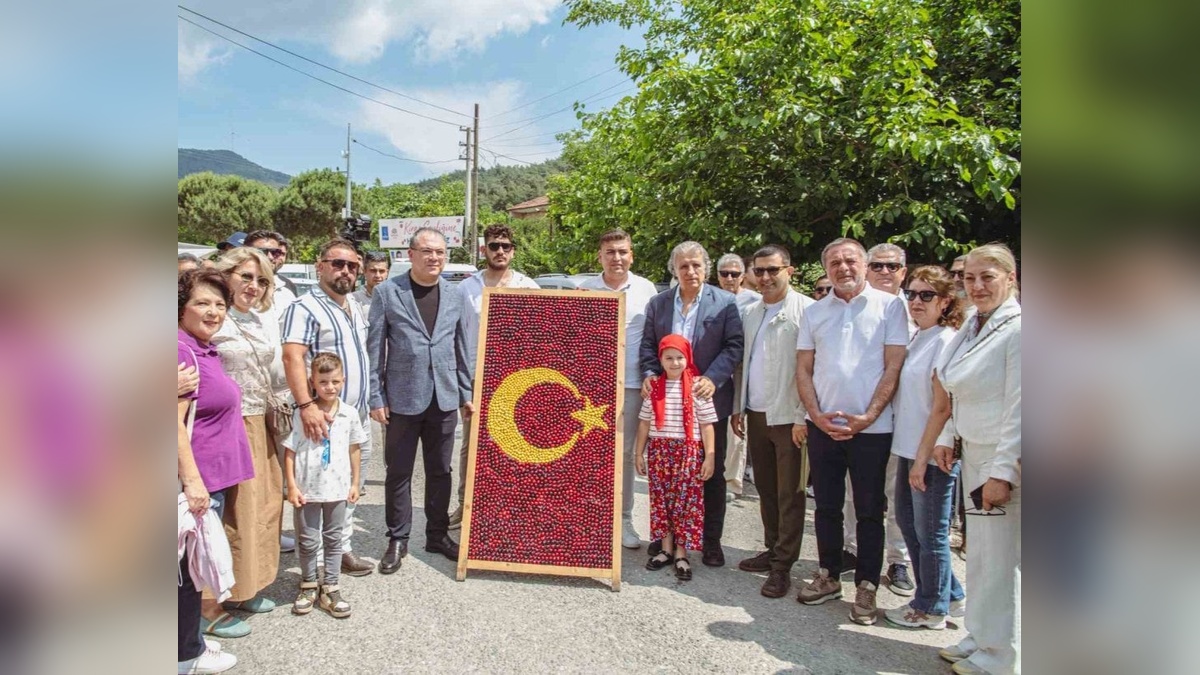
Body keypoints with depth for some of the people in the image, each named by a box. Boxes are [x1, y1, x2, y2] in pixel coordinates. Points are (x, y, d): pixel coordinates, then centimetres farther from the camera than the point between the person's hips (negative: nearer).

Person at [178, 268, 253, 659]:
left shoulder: (206, 350, 12)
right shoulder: (182, 350, -17)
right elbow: (174, 422, -23)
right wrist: (192, 480, -26)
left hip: (213, 477, 9)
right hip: (197, 481, -9)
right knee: (190, 567, 4)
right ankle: (185, 655, 17)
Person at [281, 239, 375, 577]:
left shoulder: (355, 308, 14)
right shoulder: (305, 308, -12)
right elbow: (292, 358, -24)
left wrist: (370, 401, 19)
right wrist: (306, 405, -35)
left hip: (357, 416, 8)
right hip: (324, 418, -8)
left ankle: (342, 549, 26)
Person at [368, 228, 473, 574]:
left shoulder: (455, 295, 6)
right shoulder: (387, 293, -3)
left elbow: (461, 347, 9)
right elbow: (374, 349, -3)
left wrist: (466, 393, 7)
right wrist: (376, 398, -7)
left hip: (444, 398, 3)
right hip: (402, 398, -3)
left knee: (440, 471, 12)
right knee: (399, 473, 7)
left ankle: (437, 535, 26)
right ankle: (397, 540, 20)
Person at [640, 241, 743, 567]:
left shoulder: (724, 302, -2)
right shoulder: (658, 303, 8)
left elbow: (734, 345, -6)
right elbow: (648, 344, 9)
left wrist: (713, 378, -18)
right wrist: (649, 373, -8)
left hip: (709, 400, -2)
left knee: (712, 472, 7)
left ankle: (711, 539, 18)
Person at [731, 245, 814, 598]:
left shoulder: (806, 310, -10)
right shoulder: (750, 313, 14)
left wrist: (803, 418, -16)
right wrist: (738, 408, 14)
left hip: (788, 418, -7)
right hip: (756, 415, 7)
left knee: (789, 494, 2)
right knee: (765, 489, 15)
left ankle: (783, 565, 10)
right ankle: (773, 550, 28)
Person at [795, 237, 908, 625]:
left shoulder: (889, 306, -1)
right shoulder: (814, 313, 9)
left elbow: (894, 367, -6)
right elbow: (803, 370, 8)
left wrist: (868, 417, -13)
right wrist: (817, 416, -5)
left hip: (871, 427, -3)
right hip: (823, 426, 3)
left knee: (869, 511, 6)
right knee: (827, 506, 12)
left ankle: (866, 587, 18)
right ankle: (829, 576, 27)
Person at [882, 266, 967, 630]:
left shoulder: (946, 341, -14)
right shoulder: (916, 338, 13)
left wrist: (926, 455, -19)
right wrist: (909, 451, 11)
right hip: (909, 448, 9)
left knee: (930, 532, 4)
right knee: (908, 520, 18)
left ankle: (931, 608, 21)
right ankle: (950, 595, 33)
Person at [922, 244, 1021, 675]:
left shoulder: (1016, 329, -15)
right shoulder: (970, 327, 10)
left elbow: (1018, 409, -19)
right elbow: (948, 399, 16)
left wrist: (1003, 471, -20)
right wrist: (939, 444, 12)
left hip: (1006, 459, -8)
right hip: (974, 453, 8)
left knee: (998, 557, 2)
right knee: (980, 553, 16)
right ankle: (980, 638, 30)